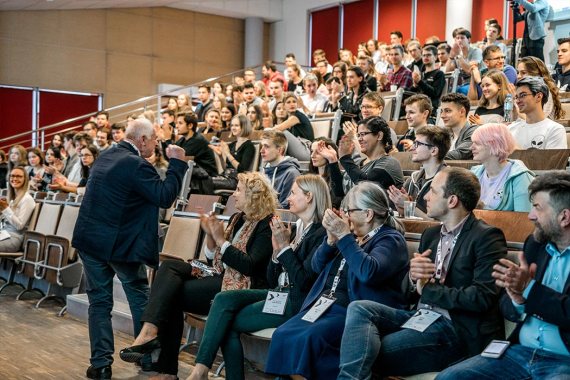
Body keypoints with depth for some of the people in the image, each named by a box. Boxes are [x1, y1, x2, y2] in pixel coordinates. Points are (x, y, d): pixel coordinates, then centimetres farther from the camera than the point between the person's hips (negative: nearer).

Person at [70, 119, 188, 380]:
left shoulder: (106, 157, 8)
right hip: (119, 242, -6)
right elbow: (165, 197, -18)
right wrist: (177, 163, -11)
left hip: (89, 239, 7)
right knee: (139, 297, 13)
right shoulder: (136, 165, -18)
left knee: (99, 300, 11)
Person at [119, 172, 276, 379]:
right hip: (221, 278, 8)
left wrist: (221, 239, -16)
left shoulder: (267, 226, -8)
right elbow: (214, 261, 17)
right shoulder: (237, 219, 16)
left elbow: (249, 267, -18)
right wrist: (210, 235, 0)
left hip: (241, 289, -8)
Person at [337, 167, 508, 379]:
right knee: (359, 309, -16)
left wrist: (428, 289, -9)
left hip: (459, 330, -7)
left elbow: (483, 297, -17)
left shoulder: (487, 237, -6)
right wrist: (413, 277, -8)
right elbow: (408, 294, 17)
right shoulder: (430, 234, 16)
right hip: (421, 317, 8)